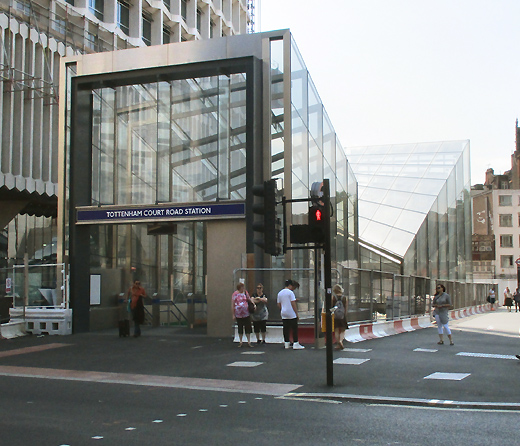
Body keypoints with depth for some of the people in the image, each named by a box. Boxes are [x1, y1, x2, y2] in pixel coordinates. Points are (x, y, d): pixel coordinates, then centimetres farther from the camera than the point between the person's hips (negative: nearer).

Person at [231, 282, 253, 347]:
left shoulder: (245, 293, 6)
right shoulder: (235, 294, -4)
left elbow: (249, 300, 20)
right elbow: (232, 305, -2)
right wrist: (233, 315, -4)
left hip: (246, 313, 2)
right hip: (238, 314, -2)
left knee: (248, 327, 1)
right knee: (240, 328, 7)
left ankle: (249, 342, 7)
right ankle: (240, 342, 17)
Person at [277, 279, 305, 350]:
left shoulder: (280, 293, 12)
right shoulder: (290, 292, -9)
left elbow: (279, 304, 15)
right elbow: (293, 304, -11)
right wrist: (297, 313, -6)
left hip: (284, 314, 6)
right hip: (292, 314, -6)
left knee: (286, 329, 9)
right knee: (294, 329, -2)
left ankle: (286, 344, 11)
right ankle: (295, 344, -4)